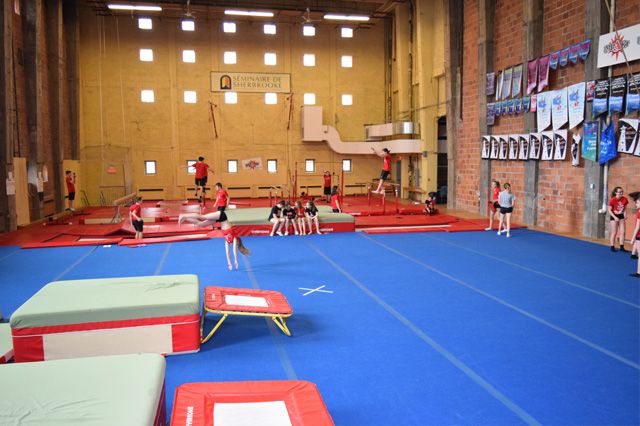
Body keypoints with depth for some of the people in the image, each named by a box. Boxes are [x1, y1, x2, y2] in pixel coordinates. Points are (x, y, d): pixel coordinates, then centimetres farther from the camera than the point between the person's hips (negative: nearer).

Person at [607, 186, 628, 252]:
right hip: (614, 217, -5)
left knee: (622, 232, 2)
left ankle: (622, 247, 9)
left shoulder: (625, 199, -5)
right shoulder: (612, 200, -19)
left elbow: (625, 208, 9)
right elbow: (609, 210, -15)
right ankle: (612, 247, 9)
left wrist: (625, 215, -8)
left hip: (621, 216, 5)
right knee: (614, 232, 0)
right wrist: (615, 217, -21)